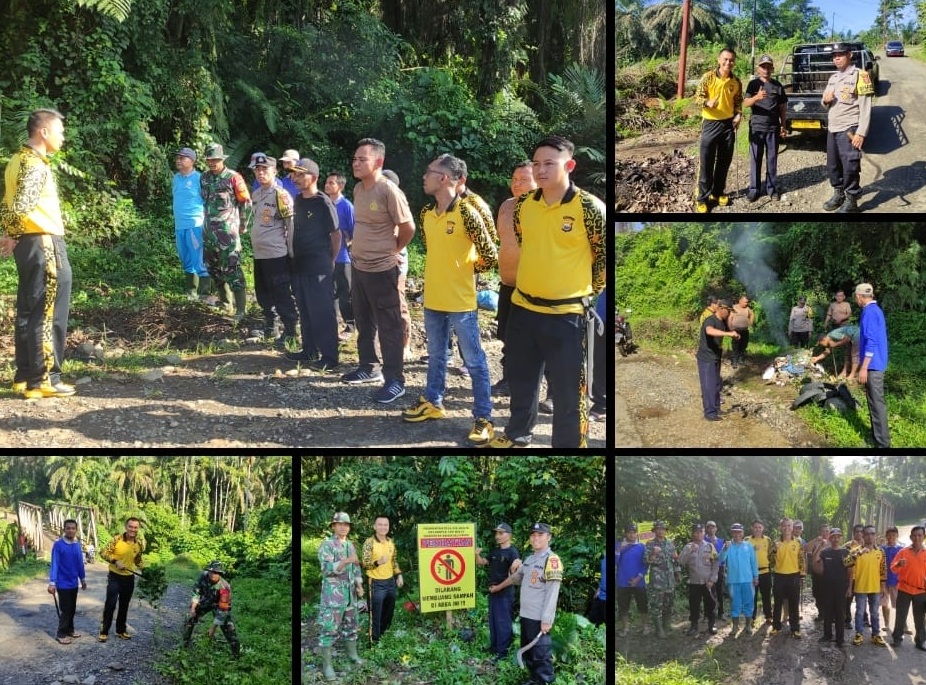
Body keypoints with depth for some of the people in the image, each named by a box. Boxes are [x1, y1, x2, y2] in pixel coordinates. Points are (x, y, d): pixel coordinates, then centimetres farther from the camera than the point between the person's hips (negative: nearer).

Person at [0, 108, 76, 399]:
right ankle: (43, 380, 0)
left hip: (28, 244, 10)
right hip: (44, 244, -10)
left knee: (28, 312, 13)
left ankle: (25, 376, 19)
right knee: (47, 315, -4)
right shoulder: (36, 165, -17)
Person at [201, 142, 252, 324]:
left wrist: (243, 225, 2)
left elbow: (246, 203, -5)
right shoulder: (204, 178, 7)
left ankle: (240, 310, -4)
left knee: (232, 270, -8)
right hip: (209, 230, 7)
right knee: (214, 268, 15)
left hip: (228, 231, -7)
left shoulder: (233, 178, -12)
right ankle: (225, 300, 32)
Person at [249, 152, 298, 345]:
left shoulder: (281, 195, -13)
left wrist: (291, 252, -12)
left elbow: (291, 224, -12)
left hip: (276, 253, -8)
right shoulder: (256, 194, 11)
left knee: (281, 295, -2)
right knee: (263, 294, 17)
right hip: (259, 253, 8)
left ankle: (290, 331, 7)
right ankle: (269, 327, 31)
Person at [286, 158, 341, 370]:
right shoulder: (297, 200, 9)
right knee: (305, 311, 14)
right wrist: (293, 257, 13)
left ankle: (329, 357, -1)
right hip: (299, 265, 8)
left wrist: (330, 261, -2)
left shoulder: (323, 203, -13)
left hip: (318, 267, -8)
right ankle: (309, 350, 25)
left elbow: (336, 234, -8)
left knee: (322, 312, -5)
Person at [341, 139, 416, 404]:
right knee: (364, 322, 19)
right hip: (358, 266, 8)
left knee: (389, 327, 0)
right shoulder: (358, 189, 6)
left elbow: (408, 228, -13)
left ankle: (395, 380, 7)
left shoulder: (389, 191, -18)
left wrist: (393, 250, 0)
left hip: (381, 270, -8)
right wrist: (359, 248, 13)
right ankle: (369, 367, 34)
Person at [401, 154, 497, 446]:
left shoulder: (466, 213, -17)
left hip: (461, 301, -7)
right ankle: (433, 403, 36)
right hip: (432, 299, 7)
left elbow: (489, 257, -13)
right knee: (436, 355, 20)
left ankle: (483, 418, 5)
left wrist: (465, 270, 1)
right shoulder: (426, 213, 4)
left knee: (474, 361, 0)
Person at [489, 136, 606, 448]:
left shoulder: (588, 207, -13)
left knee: (568, 392, 3)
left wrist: (584, 292, 3)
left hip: (566, 315, -5)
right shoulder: (523, 205, 2)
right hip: (523, 309, 6)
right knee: (520, 381, 22)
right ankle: (516, 435, 42)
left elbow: (605, 255, -4)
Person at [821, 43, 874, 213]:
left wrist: (861, 133, -19)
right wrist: (825, 100, 0)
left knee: (850, 167, -5)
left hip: (849, 130, -8)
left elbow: (865, 107, -12)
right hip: (832, 129, 8)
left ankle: (851, 201, 2)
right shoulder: (833, 78, 16)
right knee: (832, 165, 14)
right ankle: (839, 194, 29)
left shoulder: (859, 75, -8)